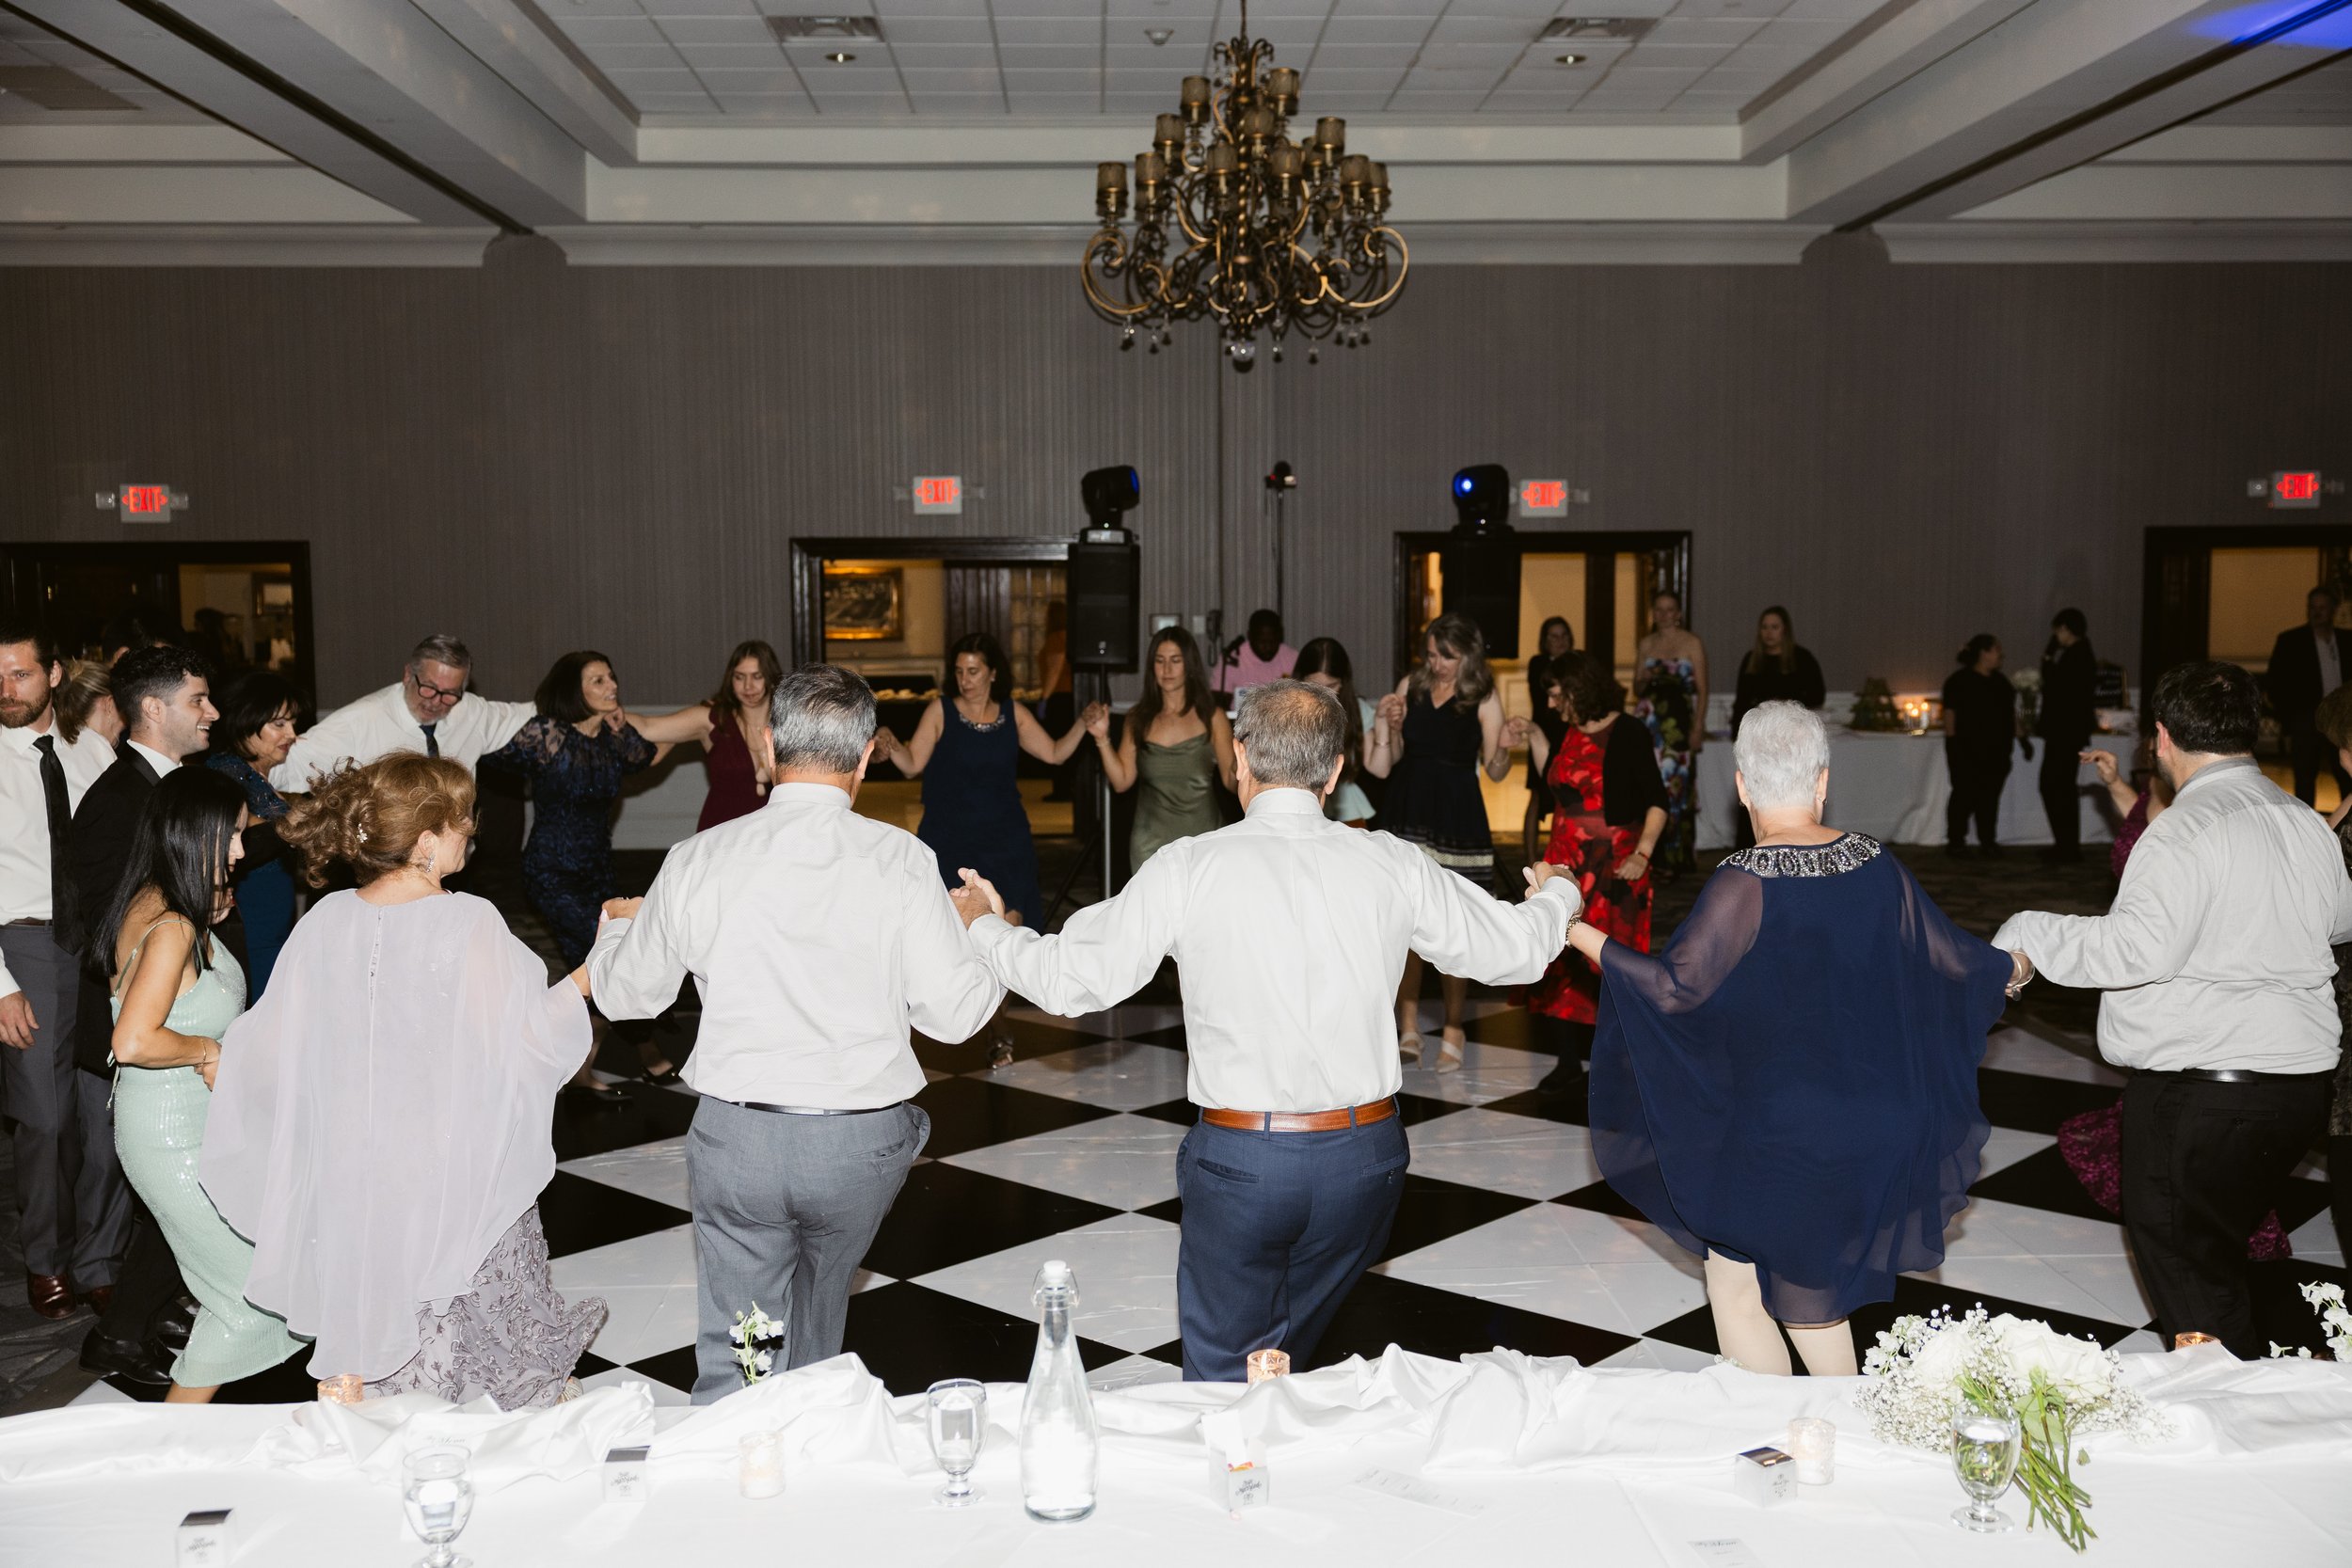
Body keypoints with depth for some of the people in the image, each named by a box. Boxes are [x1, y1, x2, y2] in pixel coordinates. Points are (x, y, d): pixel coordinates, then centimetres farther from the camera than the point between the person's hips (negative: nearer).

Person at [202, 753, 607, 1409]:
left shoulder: (326, 922, -4)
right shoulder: (470, 924, -18)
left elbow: (273, 1041, 3)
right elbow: (525, 1034, -17)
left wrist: (209, 1057, 24)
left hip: (353, 1167, 4)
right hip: (457, 1169, -4)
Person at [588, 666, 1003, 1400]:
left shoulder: (701, 859, -7)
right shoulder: (902, 860, -10)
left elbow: (625, 993, 7)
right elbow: (955, 1012, -7)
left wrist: (618, 925, 30)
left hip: (736, 1137, -1)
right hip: (861, 1143, 1)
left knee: (733, 1364, 10)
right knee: (817, 1311, 28)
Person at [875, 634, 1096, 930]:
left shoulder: (1014, 714, 4)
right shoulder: (940, 711, -4)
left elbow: (1054, 755, 5)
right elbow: (912, 765, -7)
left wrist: (1083, 726, -9)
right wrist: (890, 745, -26)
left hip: (1005, 839, 2)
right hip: (948, 840, -2)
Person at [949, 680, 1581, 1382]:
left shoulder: (1189, 867, -10)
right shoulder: (1391, 864, -3)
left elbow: (1070, 981, -5)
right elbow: (1514, 950, 8)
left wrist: (985, 926, 14)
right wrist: (1558, 895, 31)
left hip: (1240, 1159, -3)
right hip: (1365, 1156, 3)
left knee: (1224, 1381, 14)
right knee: (1289, 1355, 23)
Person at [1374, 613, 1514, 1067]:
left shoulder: (1483, 697, -2)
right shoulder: (1410, 686, 6)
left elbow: (1495, 771, -2)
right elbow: (1392, 757, 11)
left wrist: (1505, 749, -22)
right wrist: (1386, 723, -6)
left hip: (1456, 820, -3)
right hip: (1406, 812, 3)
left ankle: (1453, 1030, 13)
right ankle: (1408, 1027, 8)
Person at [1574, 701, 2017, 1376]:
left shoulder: (1744, 883, -20)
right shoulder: (1877, 866, -2)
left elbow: (1677, 985, -24)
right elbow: (1950, 955, 9)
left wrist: (1579, 933, -15)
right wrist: (2008, 968, 31)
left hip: (1772, 1131, -6)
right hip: (1867, 1128, 6)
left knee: (1735, 1289, 9)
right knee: (1809, 1292, 21)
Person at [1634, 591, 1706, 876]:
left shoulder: (1692, 643, 2)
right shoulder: (1645, 644, 14)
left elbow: (1702, 689, -1)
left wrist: (1698, 728, -10)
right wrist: (1646, 680, -7)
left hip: (1679, 722, -4)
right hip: (1649, 722, 4)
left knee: (1675, 786, -5)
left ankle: (1674, 858, -1)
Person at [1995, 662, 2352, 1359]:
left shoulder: (2187, 830, -18)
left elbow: (2138, 946, -30)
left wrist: (2027, 933, -18)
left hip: (2198, 1088, -8)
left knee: (2182, 1268, 8)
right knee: (2216, 1254, 24)